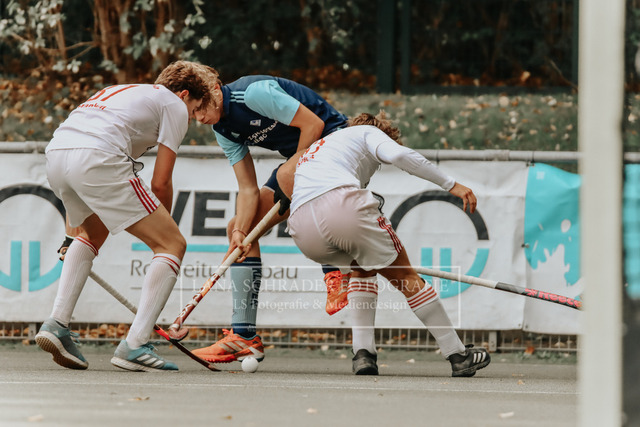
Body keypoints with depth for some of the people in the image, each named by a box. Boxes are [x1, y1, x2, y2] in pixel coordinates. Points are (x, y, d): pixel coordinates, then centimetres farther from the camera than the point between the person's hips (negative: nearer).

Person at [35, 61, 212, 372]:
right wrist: (160, 226, 26)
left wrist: (73, 231, 44)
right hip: (98, 159, -8)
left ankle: (56, 323, 22)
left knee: (94, 233, 36)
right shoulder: (174, 105, 16)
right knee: (173, 245, 2)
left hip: (55, 153, 8)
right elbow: (160, 183, 9)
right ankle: (134, 346, -7)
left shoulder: (120, 91, 38)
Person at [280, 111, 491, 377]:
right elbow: (396, 154, 3)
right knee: (405, 277, 9)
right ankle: (458, 356, 11)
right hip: (343, 203, -5)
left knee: (362, 267, 31)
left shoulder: (309, 154, 42)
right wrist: (450, 185, 4)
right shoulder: (368, 132, 25)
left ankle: (363, 353, 14)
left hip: (302, 230, 5)